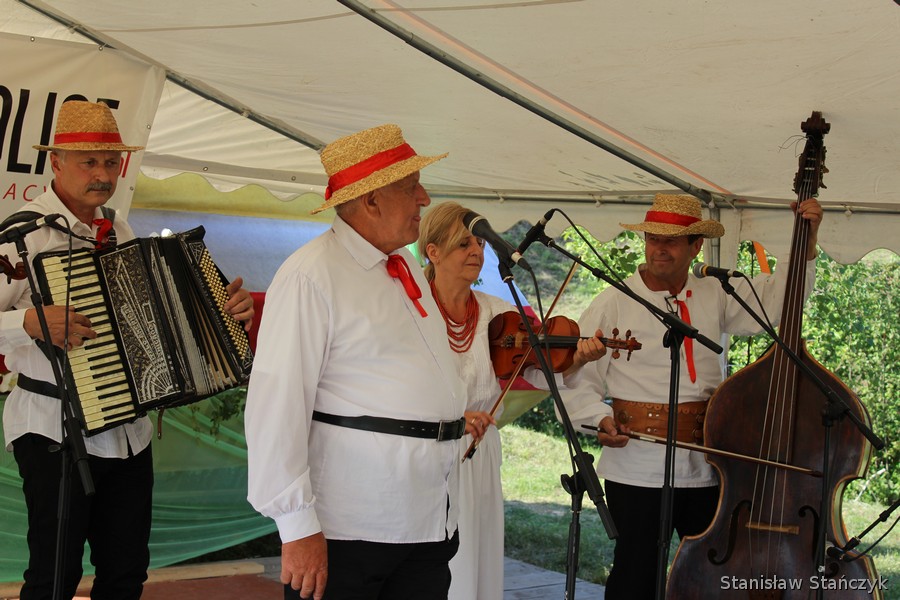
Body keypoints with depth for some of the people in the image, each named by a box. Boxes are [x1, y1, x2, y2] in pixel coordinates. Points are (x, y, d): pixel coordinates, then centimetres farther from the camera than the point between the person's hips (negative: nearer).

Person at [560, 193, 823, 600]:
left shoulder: (716, 296, 9)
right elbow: (578, 378, 0)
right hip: (638, 468, -3)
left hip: (705, 468, 4)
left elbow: (776, 300, 11)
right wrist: (600, 418, -16)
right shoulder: (613, 303, -1)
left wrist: (806, 246, 2)